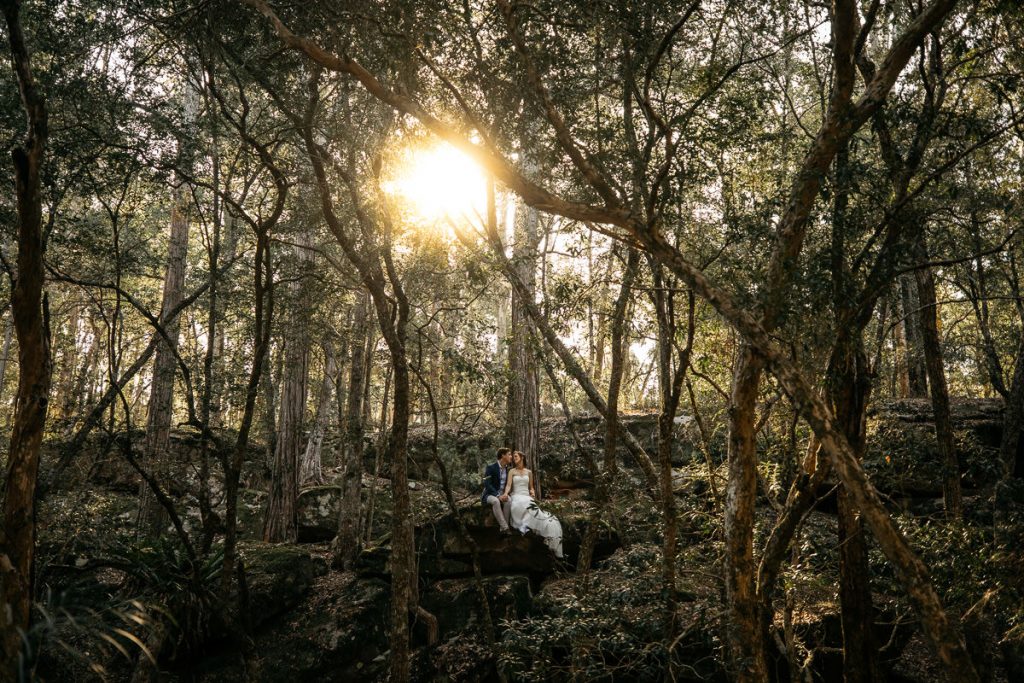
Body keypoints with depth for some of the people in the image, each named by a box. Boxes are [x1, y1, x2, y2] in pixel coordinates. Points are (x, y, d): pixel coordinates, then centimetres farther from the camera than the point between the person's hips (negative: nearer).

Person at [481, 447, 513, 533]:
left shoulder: (508, 469, 8)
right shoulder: (491, 467, -11)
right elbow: (487, 484, -18)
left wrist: (506, 493, -12)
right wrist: (498, 496, -27)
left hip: (502, 495, 5)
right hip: (490, 495, -4)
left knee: (508, 500, -31)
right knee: (495, 501, -39)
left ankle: (503, 528, -28)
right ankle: (505, 528, -42)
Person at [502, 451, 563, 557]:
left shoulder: (529, 472, 20)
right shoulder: (512, 471, 12)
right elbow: (508, 485, -2)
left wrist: (532, 492, 0)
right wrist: (505, 493, -23)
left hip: (527, 498, 3)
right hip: (516, 497, -3)